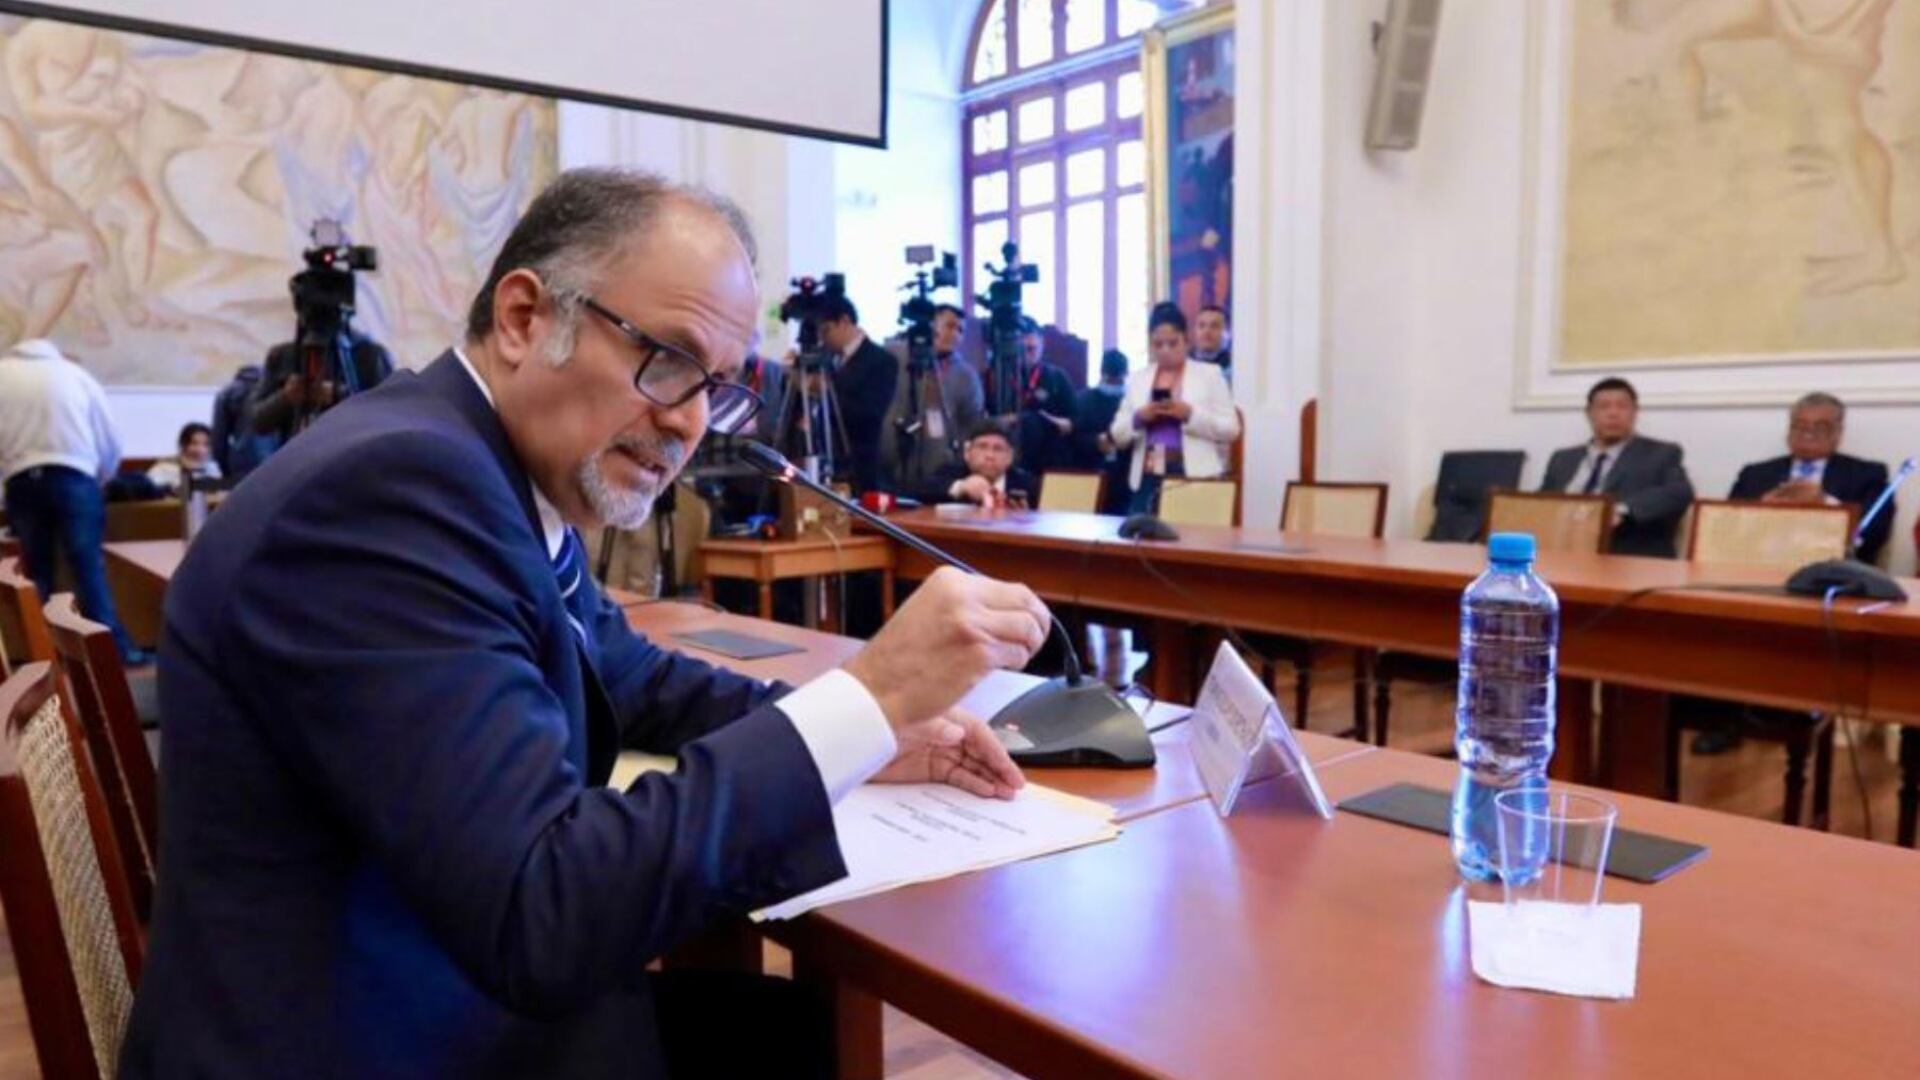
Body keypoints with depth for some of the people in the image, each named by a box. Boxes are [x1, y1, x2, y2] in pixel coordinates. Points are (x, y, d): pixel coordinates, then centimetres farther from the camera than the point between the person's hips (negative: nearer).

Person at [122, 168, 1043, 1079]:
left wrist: (855, 730, 2)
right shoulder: (396, 484, -25)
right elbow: (537, 918, -29)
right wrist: (868, 698, -27)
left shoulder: (506, 472, 3)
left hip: (467, 1000, 8)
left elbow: (629, 677, 17)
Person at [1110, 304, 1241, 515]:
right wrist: (1138, 418, -8)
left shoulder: (1210, 374, 6)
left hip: (1196, 477, -3)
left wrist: (1190, 415, -15)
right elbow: (1117, 436, 13)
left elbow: (1231, 429, -1)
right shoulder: (1137, 379, 13)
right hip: (1148, 478, 3)